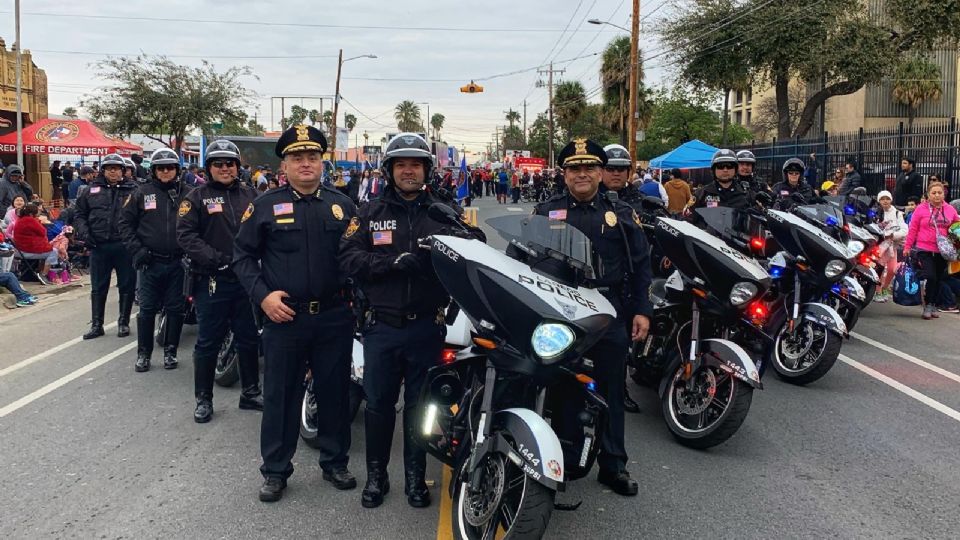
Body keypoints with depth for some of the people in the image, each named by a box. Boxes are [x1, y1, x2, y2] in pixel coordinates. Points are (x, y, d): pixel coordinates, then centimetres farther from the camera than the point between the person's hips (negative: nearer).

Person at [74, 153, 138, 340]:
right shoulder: (92, 190, 11)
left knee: (127, 286, 5)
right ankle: (96, 325, 16)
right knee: (98, 288, 8)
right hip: (99, 246, 2)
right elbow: (80, 215, 15)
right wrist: (84, 232, -2)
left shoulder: (133, 190, 3)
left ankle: (124, 322, 17)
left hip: (124, 246, -2)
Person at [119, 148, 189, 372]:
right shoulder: (143, 192, 3)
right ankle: (143, 353, 16)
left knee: (175, 309, 7)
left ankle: (170, 351, 19)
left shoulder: (186, 193, 4)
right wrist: (136, 249, -5)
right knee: (147, 309, 5)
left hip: (177, 262, 1)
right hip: (150, 261, -1)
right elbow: (126, 221, 5)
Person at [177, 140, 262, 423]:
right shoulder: (197, 197, -1)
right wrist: (218, 260, -19)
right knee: (208, 343, 6)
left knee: (249, 340, 13)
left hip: (246, 279, 4)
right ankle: (204, 399, 19)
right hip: (212, 281, -3)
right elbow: (186, 235, -9)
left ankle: (250, 392, 27)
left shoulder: (250, 195, 10)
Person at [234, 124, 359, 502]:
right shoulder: (266, 205, 0)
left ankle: (335, 462, 29)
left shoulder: (342, 205, 7)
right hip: (284, 316, -2)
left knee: (335, 392, 12)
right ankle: (275, 471, 21)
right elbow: (243, 254, 2)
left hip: (334, 318, 2)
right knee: (280, 396, 7)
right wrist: (262, 295, -9)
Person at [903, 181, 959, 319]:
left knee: (938, 279, 10)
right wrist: (907, 247, -3)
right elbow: (913, 229, -1)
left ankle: (933, 305, 24)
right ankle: (927, 306, 1)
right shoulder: (921, 209, -3)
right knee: (930, 277, -13)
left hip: (942, 251, 4)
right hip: (924, 250, -3)